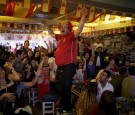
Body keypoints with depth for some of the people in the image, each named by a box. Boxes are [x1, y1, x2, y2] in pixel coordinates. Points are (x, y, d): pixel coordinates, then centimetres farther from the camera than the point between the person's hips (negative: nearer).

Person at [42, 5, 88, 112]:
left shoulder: (71, 36, -8)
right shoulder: (60, 37, 12)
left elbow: (79, 30, -26)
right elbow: (52, 33, 31)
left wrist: (83, 16, -36)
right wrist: (46, 25, 32)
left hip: (69, 66, -8)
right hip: (60, 66, 8)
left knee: (66, 88, 2)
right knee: (59, 88, 19)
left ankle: (67, 108, 22)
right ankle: (62, 105, 40)